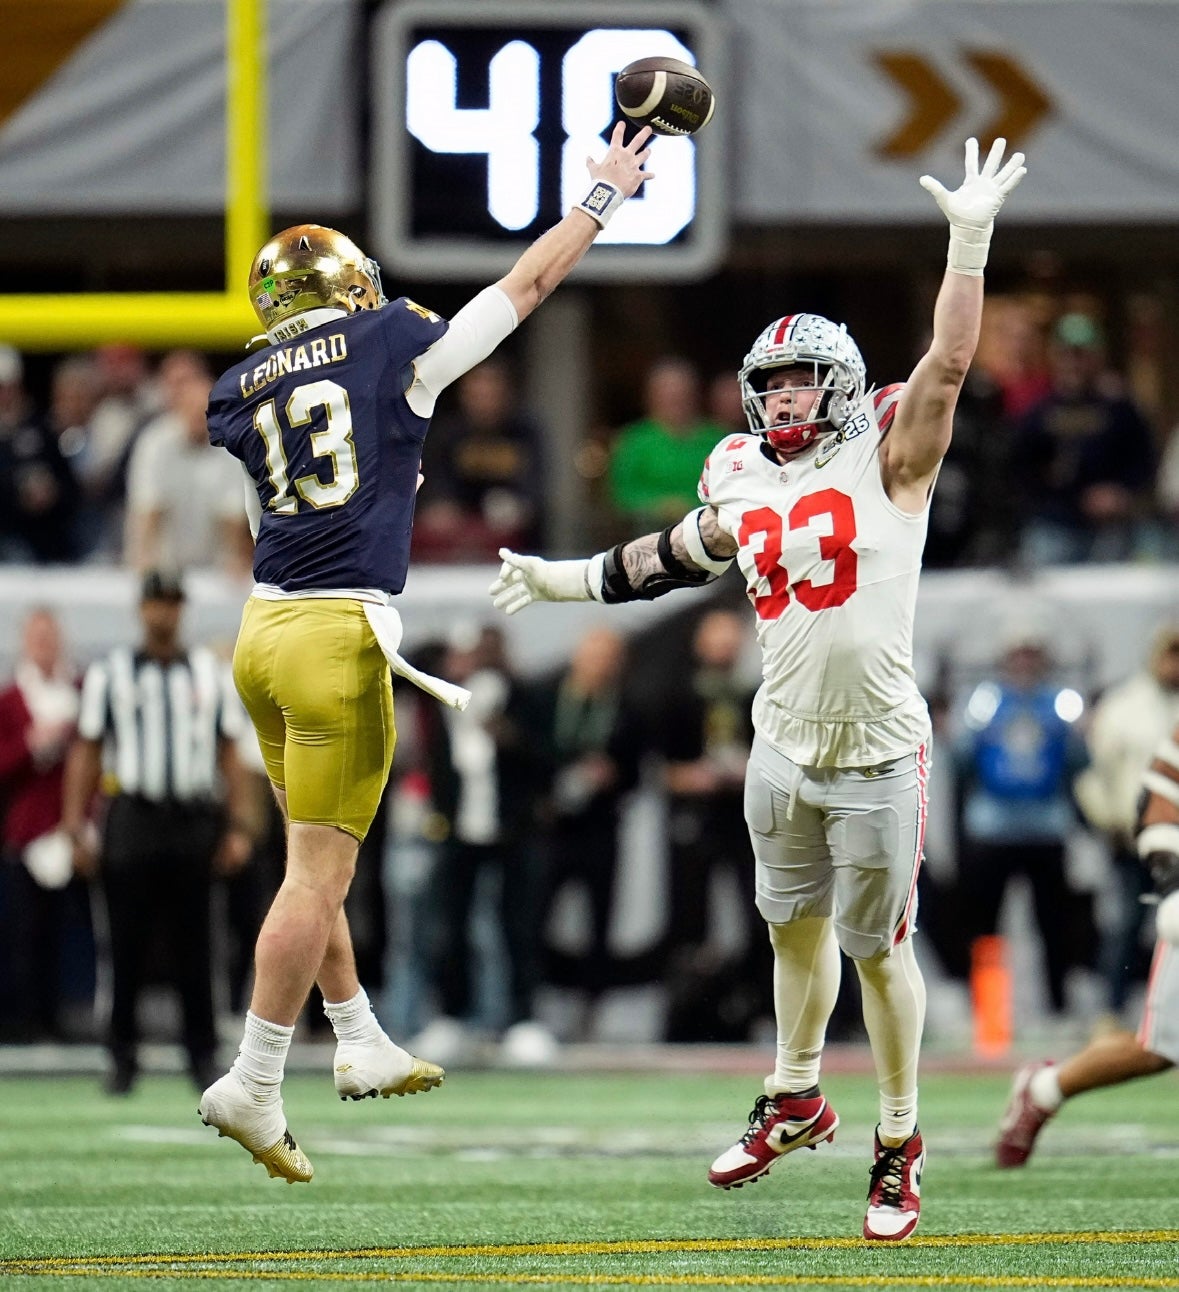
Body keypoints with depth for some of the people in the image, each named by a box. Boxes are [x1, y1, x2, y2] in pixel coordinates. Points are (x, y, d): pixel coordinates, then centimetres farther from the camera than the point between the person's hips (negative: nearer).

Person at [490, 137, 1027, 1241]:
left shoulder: (885, 460, -7)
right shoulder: (745, 488, 7)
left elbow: (946, 365, -20)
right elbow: (668, 561, 23)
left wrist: (970, 244, -28)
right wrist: (555, 580, 30)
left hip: (878, 758, -5)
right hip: (783, 753, 5)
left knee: (878, 944, 3)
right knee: (796, 927, 19)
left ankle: (899, 1142, 16)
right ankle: (794, 1101, 38)